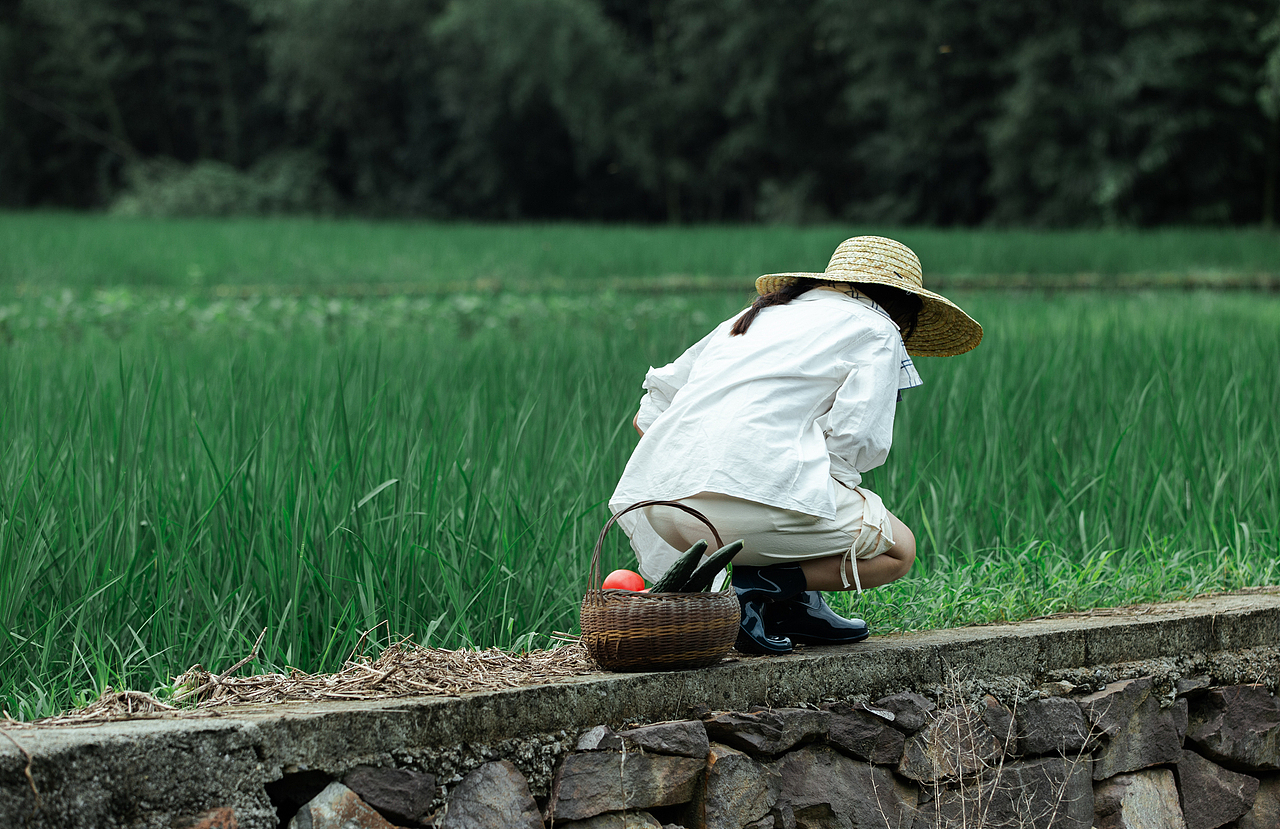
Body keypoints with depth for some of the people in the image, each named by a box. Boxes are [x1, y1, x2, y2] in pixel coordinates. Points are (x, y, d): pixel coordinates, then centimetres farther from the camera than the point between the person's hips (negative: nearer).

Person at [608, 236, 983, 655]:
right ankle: (752, 589, -9)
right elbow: (855, 442, -4)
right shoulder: (876, 331, 13)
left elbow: (648, 414, 29)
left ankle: (794, 604, 13)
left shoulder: (752, 317, 31)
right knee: (897, 550, 10)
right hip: (754, 501, -7)